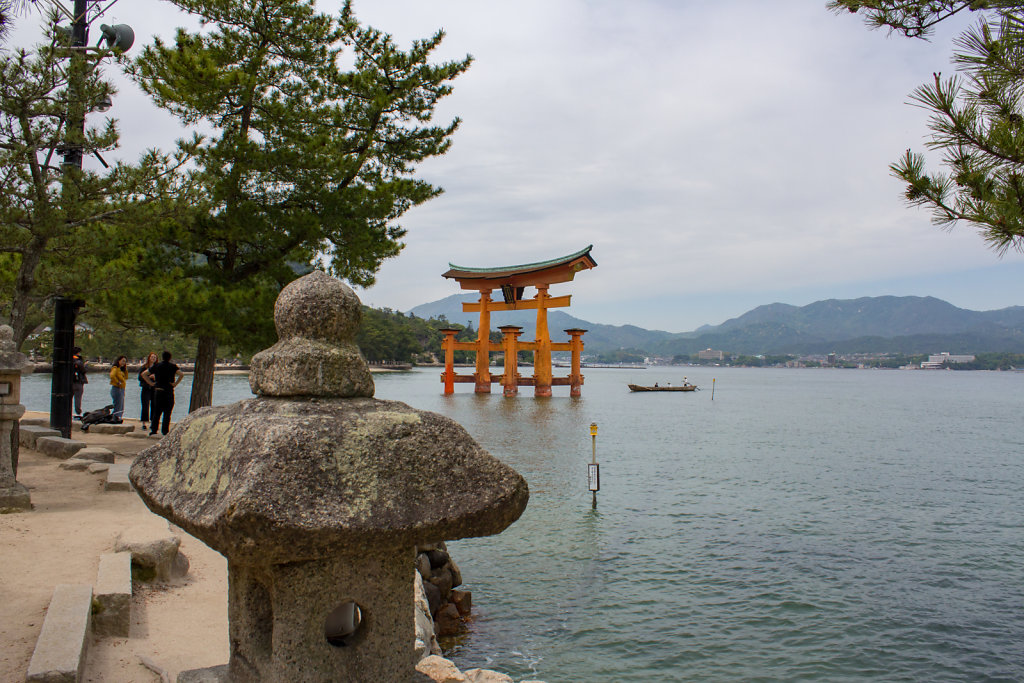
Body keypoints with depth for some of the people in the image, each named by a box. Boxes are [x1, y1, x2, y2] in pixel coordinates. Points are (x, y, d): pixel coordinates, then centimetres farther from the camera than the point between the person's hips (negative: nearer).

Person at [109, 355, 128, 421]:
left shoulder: (121, 369, 18)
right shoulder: (115, 368, -9)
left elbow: (126, 377, 18)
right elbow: (112, 376, -27)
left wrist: (125, 369, 12)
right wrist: (118, 382, -21)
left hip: (121, 389, 10)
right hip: (117, 389, -10)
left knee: (121, 409, 13)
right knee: (117, 407, -11)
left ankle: (118, 420, 17)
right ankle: (115, 420, -10)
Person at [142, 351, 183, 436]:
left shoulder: (157, 366, 7)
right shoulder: (173, 366, -4)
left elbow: (144, 374, 8)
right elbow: (181, 374, -21)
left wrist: (151, 383, 6)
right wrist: (175, 383, -13)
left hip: (157, 390, 3)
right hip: (168, 391, -3)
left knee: (156, 412, 12)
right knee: (167, 413, 2)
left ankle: (153, 429, 9)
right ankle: (165, 430, 1)